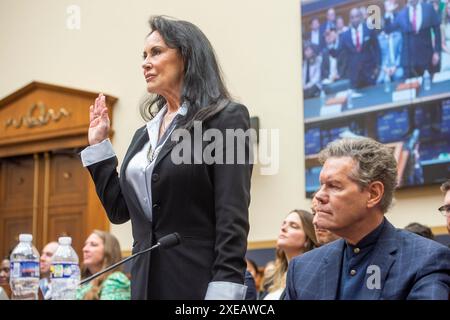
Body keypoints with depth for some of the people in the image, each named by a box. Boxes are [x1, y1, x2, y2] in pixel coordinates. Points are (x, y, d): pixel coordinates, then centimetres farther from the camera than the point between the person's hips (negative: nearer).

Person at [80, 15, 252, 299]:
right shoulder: (145, 134, 15)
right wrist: (98, 145, 15)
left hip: (198, 280, -7)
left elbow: (233, 220, -14)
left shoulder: (226, 119, -6)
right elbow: (119, 210, 17)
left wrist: (223, 292, -21)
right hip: (146, 279, 7)